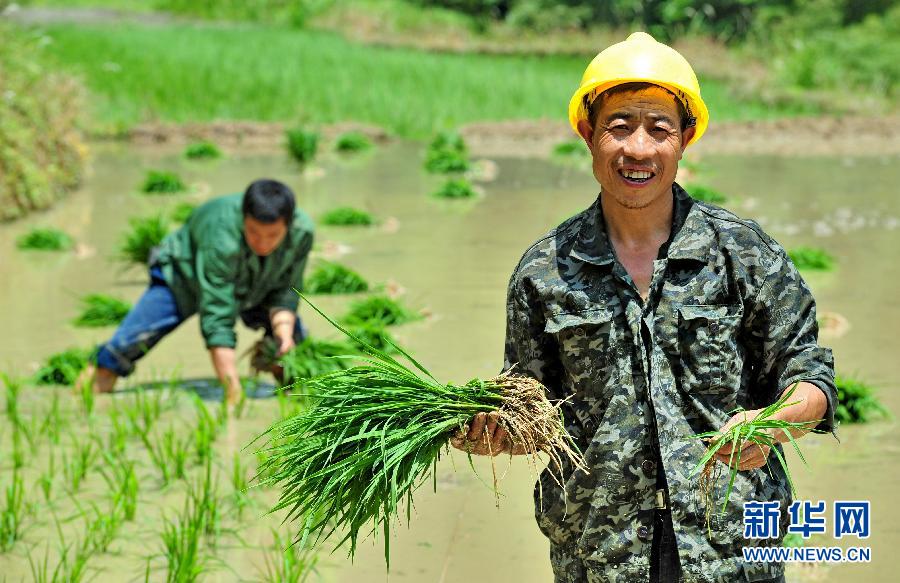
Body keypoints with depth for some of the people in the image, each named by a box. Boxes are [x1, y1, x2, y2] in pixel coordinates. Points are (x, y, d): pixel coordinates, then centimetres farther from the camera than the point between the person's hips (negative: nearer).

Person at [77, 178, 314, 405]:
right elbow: (217, 321, -45)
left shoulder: (302, 230, -32)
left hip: (250, 287, 5)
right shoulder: (221, 240, -46)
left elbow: (285, 290, -15)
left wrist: (284, 332, -33)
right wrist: (233, 390, -48)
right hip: (185, 277, -5)